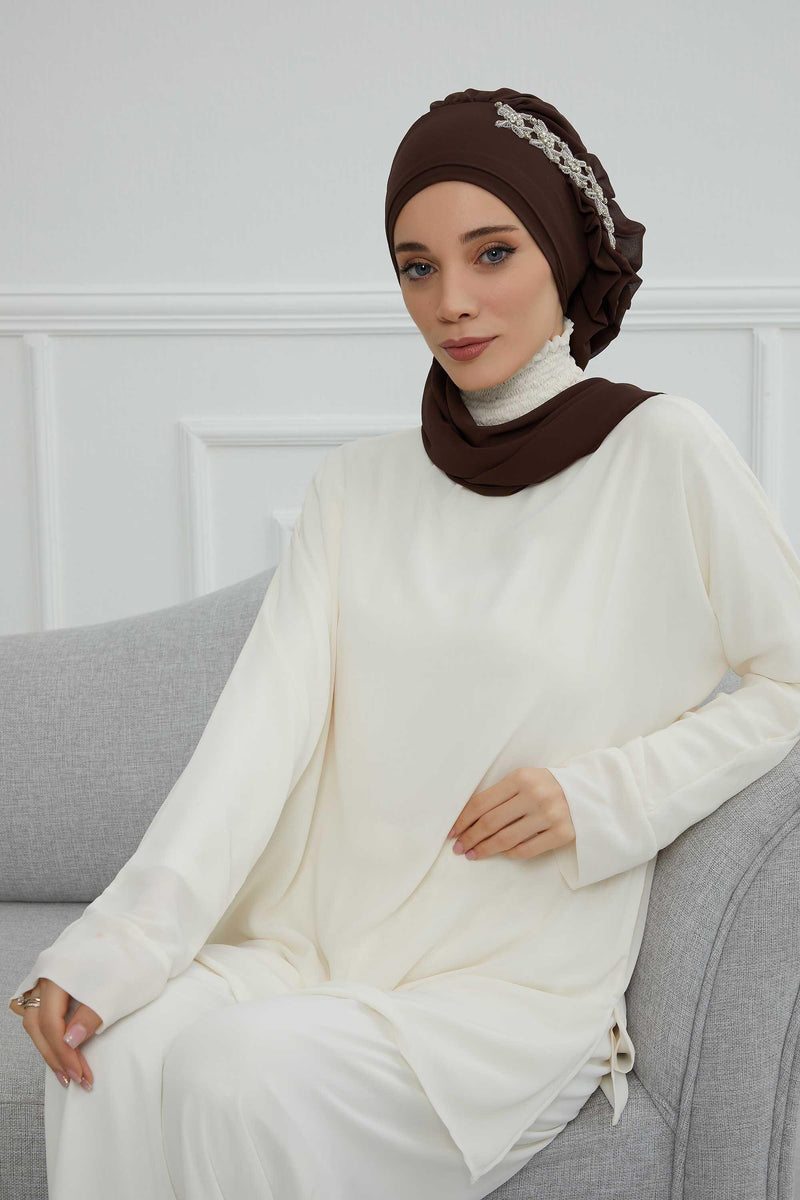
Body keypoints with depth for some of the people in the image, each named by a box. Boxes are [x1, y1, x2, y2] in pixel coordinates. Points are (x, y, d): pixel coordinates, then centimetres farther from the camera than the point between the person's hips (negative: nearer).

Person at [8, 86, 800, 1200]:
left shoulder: (661, 452, -3)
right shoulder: (359, 485, 9)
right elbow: (266, 719, -3)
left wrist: (601, 795, -10)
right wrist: (118, 941, -17)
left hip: (521, 985, -3)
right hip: (312, 949, 3)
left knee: (248, 1071, -29)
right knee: (112, 1054, -26)